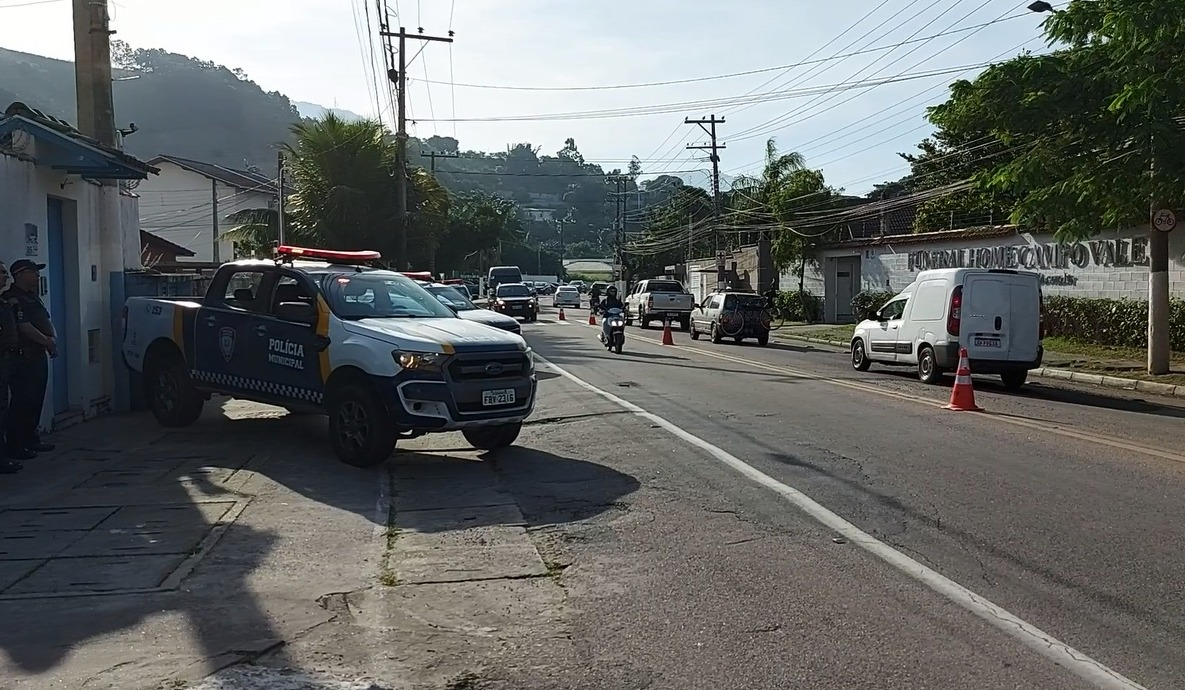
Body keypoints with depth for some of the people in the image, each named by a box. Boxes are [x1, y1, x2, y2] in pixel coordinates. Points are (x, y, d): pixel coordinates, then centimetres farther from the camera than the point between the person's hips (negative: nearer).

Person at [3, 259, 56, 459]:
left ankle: (31, 440, 23)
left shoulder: (33, 297, 19)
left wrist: (53, 338, 1)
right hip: (23, 358, -10)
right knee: (21, 402, -8)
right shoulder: (12, 299, -12)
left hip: (38, 355, 10)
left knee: (36, 400, 14)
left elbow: (46, 320, 20)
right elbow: (24, 327, -20)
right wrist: (46, 341, -15)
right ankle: (15, 446, -4)